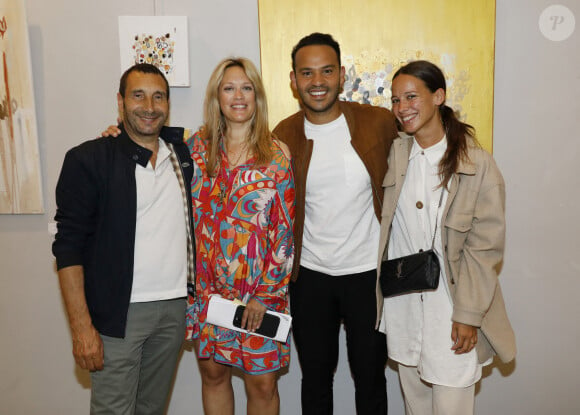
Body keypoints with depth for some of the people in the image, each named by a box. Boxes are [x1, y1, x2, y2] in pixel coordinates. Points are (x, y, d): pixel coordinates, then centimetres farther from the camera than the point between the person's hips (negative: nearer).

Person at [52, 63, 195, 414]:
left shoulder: (185, 155, 8)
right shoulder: (88, 159, -6)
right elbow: (69, 247, -8)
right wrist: (82, 327, -13)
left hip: (176, 307, 4)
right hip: (118, 313, -4)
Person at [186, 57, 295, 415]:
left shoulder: (277, 155, -4)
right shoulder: (197, 147, 2)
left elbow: (284, 230, -5)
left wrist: (266, 294, -9)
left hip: (261, 289, -2)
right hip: (208, 287, 2)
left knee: (263, 382, 6)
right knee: (213, 372, 14)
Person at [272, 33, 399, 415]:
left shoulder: (380, 123, -8)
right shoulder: (283, 136, -4)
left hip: (369, 271, -1)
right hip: (309, 275, 1)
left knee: (370, 377, 15)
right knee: (315, 377, 18)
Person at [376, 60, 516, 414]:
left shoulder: (477, 163, -10)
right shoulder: (393, 156, 1)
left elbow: (486, 246, -10)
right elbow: (380, 229, 4)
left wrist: (469, 315, -11)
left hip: (452, 308, -3)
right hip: (401, 303, 4)